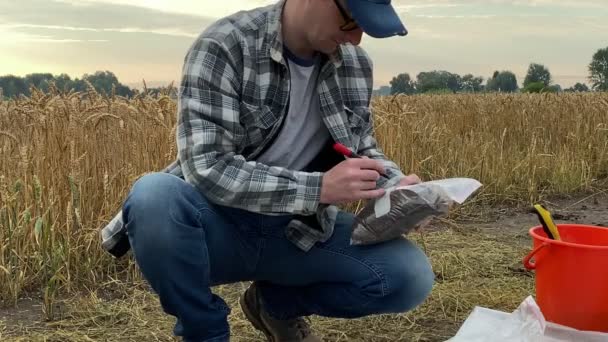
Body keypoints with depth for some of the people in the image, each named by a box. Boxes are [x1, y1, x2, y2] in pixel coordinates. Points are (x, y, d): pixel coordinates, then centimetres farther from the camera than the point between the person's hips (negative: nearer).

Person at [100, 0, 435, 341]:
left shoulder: (356, 64, -2)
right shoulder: (223, 46, -18)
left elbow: (362, 148, 12)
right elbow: (207, 170, -27)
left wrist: (398, 184, -9)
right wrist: (319, 187, -34)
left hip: (296, 231, 4)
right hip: (219, 228, -3)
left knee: (412, 275, -18)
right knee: (154, 195, -37)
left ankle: (277, 302, 10)